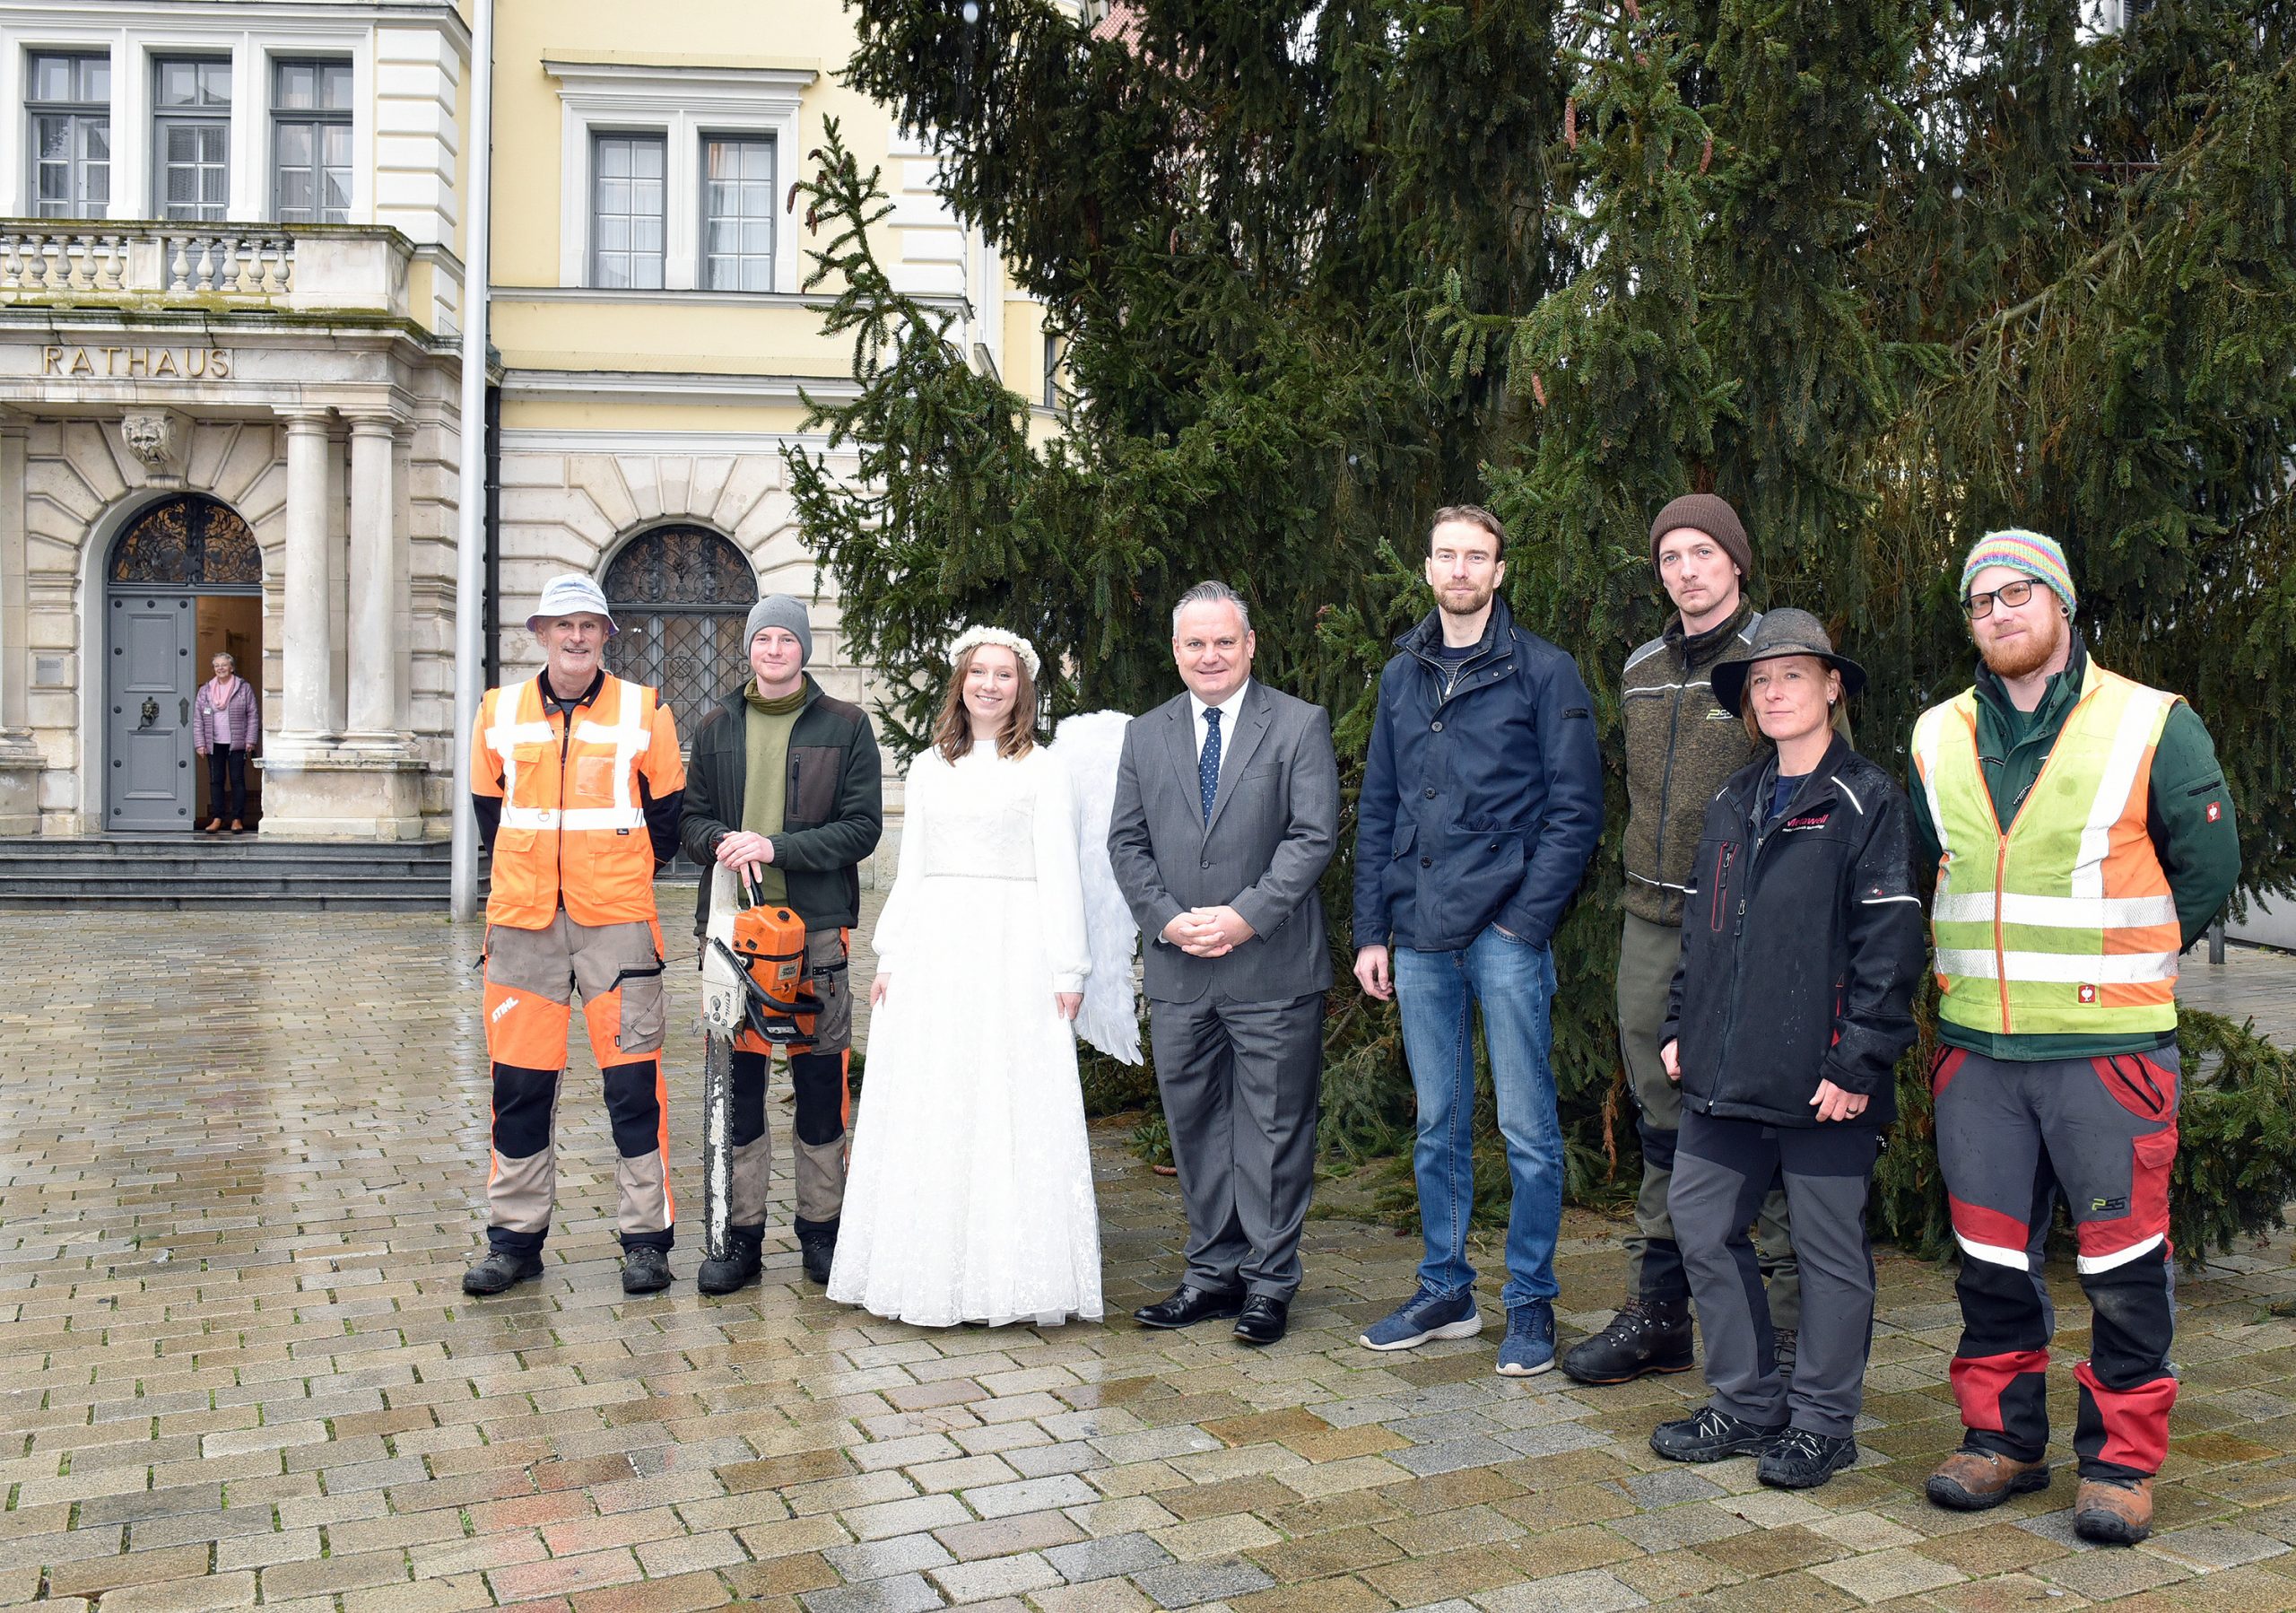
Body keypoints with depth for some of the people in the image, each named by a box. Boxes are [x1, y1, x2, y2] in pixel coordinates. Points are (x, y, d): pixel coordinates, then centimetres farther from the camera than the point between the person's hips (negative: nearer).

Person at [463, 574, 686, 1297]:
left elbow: (666, 814, 8)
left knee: (632, 1079, -1)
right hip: (522, 919, 2)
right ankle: (515, 1236, 19)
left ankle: (647, 1237, 9)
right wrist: (532, 871, 14)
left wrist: (624, 875, 8)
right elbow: (488, 808, 18)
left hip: (617, 919, -2)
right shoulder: (499, 712, 8)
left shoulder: (644, 711, 1)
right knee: (520, 1081, 7)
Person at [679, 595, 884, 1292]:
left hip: (817, 925, -2)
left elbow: (862, 827, -3)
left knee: (820, 1079, 3)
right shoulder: (717, 726, 14)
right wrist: (723, 842, -11)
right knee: (737, 1079, 3)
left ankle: (821, 1230, 16)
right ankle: (740, 1234, 13)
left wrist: (775, 847, -13)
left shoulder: (846, 726, 5)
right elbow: (692, 816, 12)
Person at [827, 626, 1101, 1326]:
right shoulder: (927, 769, 15)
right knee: (928, 1110, 4)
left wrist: (1067, 970, -7)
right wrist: (889, 957, 9)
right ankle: (934, 1269, 11)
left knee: (1014, 1109, -4)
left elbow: (1058, 874, -1)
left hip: (1011, 951, -4)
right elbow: (909, 870, 16)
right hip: (932, 949, 4)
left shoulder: (1041, 769, 3)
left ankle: (1023, 1275, 2)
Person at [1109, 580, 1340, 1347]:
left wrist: (1245, 916, -16)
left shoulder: (1299, 725, 0)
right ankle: (1214, 1273, 22)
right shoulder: (1145, 735, 12)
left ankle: (1269, 1281, 13)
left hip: (1272, 965, -4)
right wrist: (1167, 919, -7)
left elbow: (1314, 836, -7)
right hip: (1177, 969, 4)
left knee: (1273, 1126, 2)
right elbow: (1126, 843, 9)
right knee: (1195, 1124, 11)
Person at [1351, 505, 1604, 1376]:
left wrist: (1527, 919, -12)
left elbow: (1576, 808, -5)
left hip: (1506, 930, -5)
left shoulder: (1542, 671, -1)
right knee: (1438, 1126, 12)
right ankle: (1445, 1292, 24)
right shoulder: (1402, 675, 14)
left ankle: (1531, 1302, 14)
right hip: (1422, 937, 5)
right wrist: (1371, 931, 9)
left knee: (1527, 1129, 1)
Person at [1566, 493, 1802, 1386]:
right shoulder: (1642, 670, 15)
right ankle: (1657, 1312, 21)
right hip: (1652, 920, 6)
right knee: (1662, 1120, 11)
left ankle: (1792, 1333, 8)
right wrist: (1648, 880, 17)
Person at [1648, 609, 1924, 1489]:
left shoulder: (1866, 802, -5)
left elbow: (1889, 944, -10)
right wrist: (1681, 1026, 13)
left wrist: (1859, 1063, -14)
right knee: (1703, 1228, 9)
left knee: (1830, 1250, 5)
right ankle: (1747, 1404, 24)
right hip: (1725, 1075, 7)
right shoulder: (1732, 804, 14)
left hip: (1821, 1080, -6)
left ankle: (1821, 1421, 20)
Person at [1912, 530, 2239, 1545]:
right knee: (1991, 1257, 11)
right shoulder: (1939, 740, 9)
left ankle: (2120, 1461, 17)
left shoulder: (2154, 726, -3)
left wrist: (2122, 959, 6)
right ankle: (2003, 1440, 26)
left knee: (2122, 1263, 2)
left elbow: (2206, 868, 3)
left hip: (2109, 1044, -4)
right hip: (1976, 1045, 4)